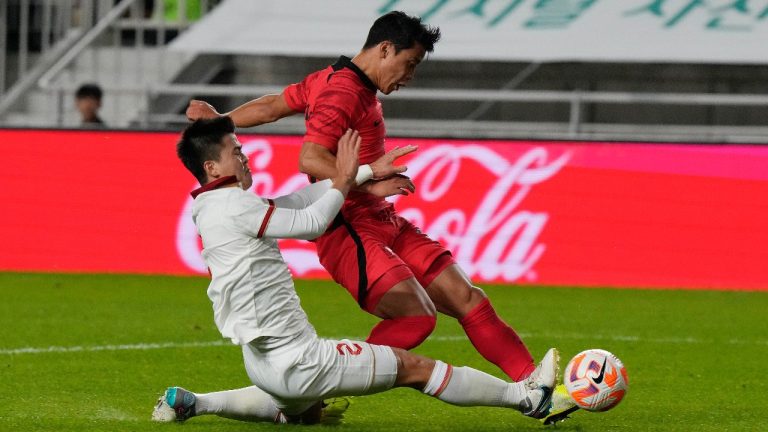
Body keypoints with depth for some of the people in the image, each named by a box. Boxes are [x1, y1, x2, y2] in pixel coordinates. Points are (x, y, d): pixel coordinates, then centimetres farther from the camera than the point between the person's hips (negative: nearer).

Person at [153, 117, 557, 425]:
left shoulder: (216, 208, 10)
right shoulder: (235, 207, -19)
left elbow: (295, 201, 11)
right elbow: (311, 222, -20)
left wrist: (365, 172, 9)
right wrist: (344, 179, -4)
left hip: (263, 360, 10)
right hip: (295, 359, -10)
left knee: (303, 412, 39)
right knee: (414, 367, 0)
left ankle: (193, 403, 25)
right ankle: (524, 396, 8)